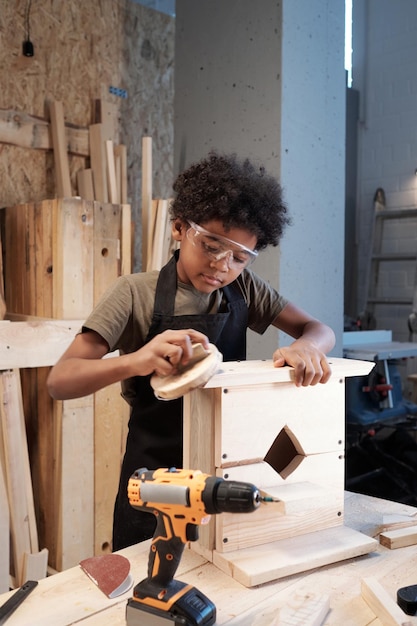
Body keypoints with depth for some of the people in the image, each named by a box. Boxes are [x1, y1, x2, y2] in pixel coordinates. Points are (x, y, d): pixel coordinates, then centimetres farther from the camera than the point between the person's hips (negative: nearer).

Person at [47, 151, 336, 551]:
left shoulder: (244, 288, -1)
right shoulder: (135, 294, -13)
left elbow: (320, 330, 0)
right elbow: (60, 381, -19)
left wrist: (305, 346, -26)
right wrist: (134, 361, -39)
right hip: (155, 477, -3)